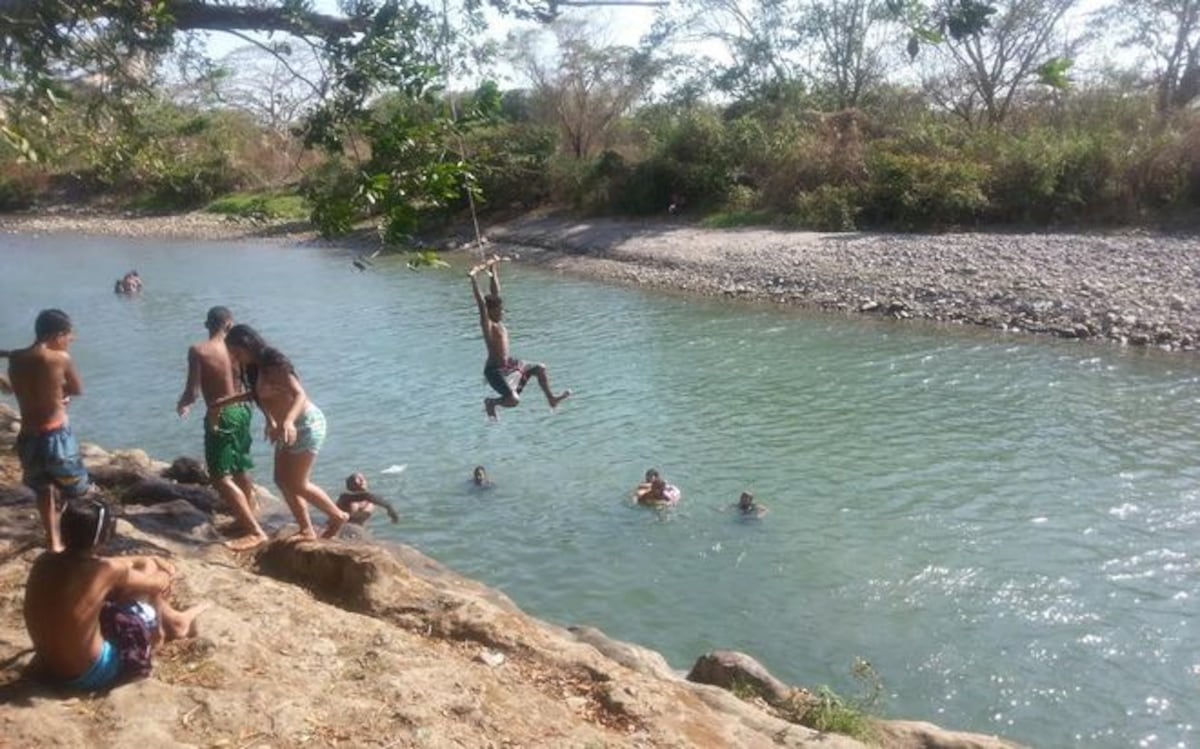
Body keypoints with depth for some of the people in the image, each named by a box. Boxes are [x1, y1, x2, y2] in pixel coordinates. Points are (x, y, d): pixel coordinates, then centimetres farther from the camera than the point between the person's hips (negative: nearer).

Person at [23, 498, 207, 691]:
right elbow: (157, 585, -6)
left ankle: (174, 620, 36)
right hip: (89, 674, -7)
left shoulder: (44, 561, -7)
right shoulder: (106, 571, -24)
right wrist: (163, 575, 18)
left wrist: (150, 560, 18)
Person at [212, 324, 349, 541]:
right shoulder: (256, 368, 7)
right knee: (282, 480, 10)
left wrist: (288, 421, -50)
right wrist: (225, 401, 26)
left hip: (306, 424, -10)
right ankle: (307, 530, 18)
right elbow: (256, 394, 27)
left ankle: (338, 516, 12)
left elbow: (300, 394, -33)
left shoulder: (274, 364, -21)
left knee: (298, 484, -5)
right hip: (289, 427, 10)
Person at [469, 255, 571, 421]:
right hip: (495, 370, -10)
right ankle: (491, 402, 8)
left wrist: (493, 267, 16)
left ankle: (551, 398, 27)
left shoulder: (498, 322, 4)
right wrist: (473, 278, -40)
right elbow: (481, 303, -30)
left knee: (540, 368, 15)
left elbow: (496, 291, 10)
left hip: (508, 364, 10)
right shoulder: (487, 324, -17)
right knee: (513, 400, -21)